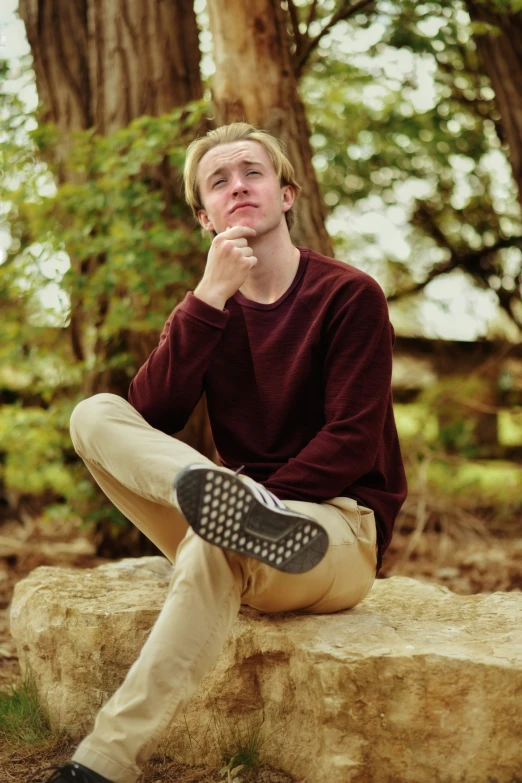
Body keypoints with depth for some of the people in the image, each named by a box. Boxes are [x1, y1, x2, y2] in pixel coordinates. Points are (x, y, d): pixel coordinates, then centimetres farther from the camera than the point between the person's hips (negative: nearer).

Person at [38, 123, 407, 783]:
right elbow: (150, 418, -7)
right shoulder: (209, 307, 11)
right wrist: (209, 298, -16)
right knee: (94, 413, -14)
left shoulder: (350, 295, -3)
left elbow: (354, 443, -12)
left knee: (211, 550, -39)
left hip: (341, 530, -5)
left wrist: (257, 501, -23)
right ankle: (248, 517, -38)